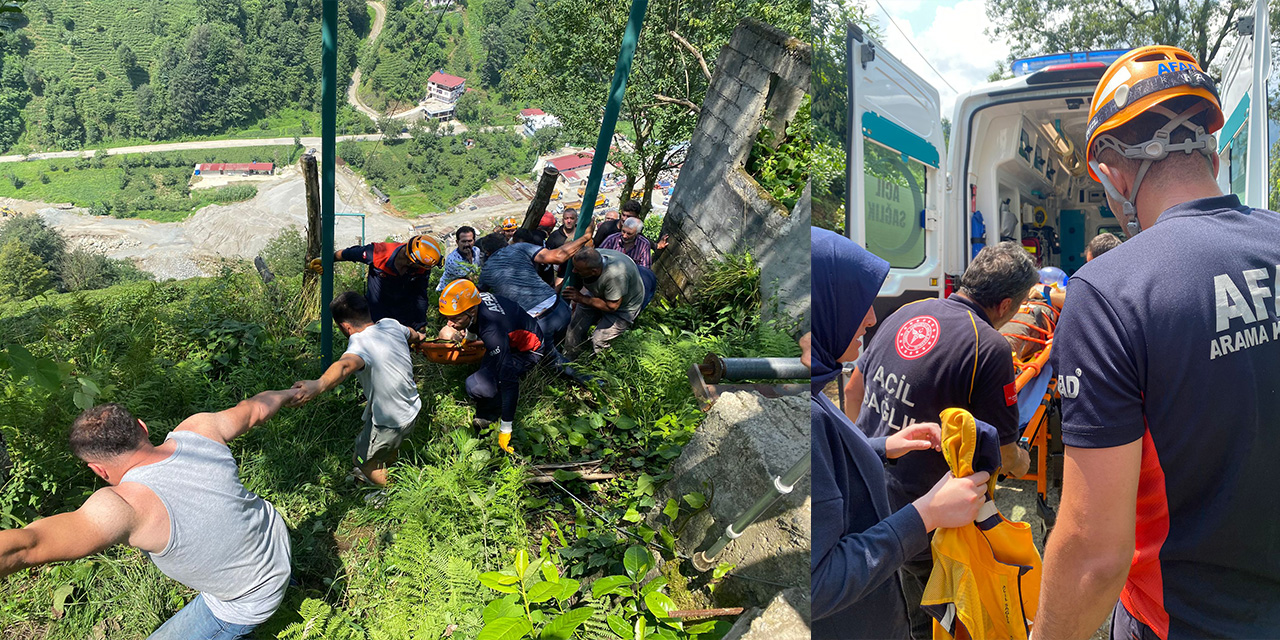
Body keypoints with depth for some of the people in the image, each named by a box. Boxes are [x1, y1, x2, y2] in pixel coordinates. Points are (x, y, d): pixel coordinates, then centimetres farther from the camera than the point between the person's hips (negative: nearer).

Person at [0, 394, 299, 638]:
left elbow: (24, 546, -45)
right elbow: (255, 409, 1)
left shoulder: (125, 506, -34)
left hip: (248, 603, -7)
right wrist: (286, 393, 23)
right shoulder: (200, 429, -17)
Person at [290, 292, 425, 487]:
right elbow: (410, 333, 19)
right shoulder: (391, 324, -6)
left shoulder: (361, 341, -29)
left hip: (390, 423, -8)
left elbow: (346, 365, -52)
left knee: (364, 465, 17)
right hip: (413, 410, 8)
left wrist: (318, 385, -72)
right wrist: (418, 337, 44)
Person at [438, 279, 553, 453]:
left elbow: (509, 380, -36)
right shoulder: (475, 298, -18)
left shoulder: (492, 332, -40)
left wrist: (505, 430, -32)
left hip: (530, 351, -10)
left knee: (476, 385, -23)